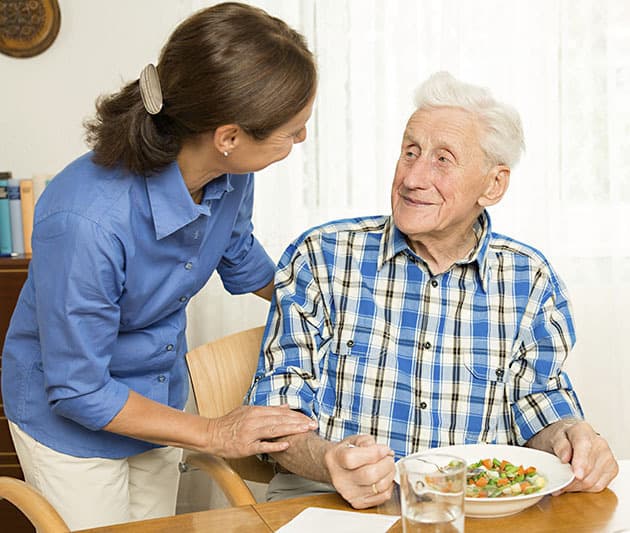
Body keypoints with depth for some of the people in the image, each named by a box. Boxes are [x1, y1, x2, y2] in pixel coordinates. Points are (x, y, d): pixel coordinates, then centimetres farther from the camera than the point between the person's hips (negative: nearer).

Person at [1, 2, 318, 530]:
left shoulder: (229, 175, -17)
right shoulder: (86, 221, -38)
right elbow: (77, 391, -26)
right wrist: (213, 435, -21)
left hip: (159, 398, 6)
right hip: (71, 420, -6)